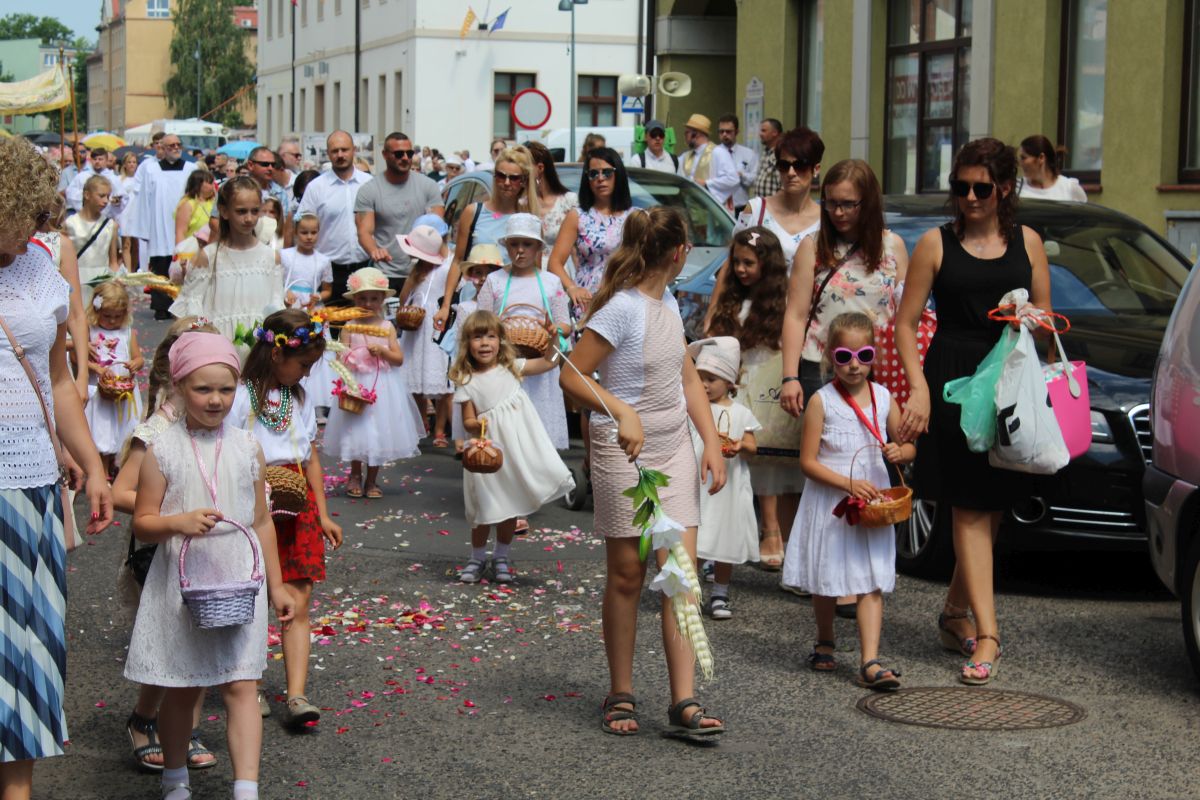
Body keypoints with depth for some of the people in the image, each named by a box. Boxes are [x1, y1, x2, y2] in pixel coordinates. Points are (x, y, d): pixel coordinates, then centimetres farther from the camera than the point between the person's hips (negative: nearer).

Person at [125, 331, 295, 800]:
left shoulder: (247, 449, 3)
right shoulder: (162, 452, -4)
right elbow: (142, 524, -3)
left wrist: (276, 586, 12)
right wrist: (179, 522, -24)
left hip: (239, 585, 1)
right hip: (182, 586, -1)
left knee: (240, 687, -6)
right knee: (182, 689, 11)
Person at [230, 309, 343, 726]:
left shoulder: (299, 398, 13)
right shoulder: (240, 397, -8)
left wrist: (322, 515, 15)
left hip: (296, 507, 5)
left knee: (298, 602, -3)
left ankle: (297, 695, -7)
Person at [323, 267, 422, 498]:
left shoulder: (387, 327, 3)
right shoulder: (349, 328, -1)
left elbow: (399, 358, -1)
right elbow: (341, 359, -2)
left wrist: (382, 351, -16)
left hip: (383, 386, 1)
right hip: (356, 385, -1)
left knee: (380, 431, 4)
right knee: (357, 431, 2)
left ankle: (372, 480, 16)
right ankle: (355, 476, 21)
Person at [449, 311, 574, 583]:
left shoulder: (512, 368, 2)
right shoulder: (467, 383, -6)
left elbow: (548, 363, 8)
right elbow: (467, 420, -4)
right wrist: (477, 425, -25)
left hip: (518, 448, 2)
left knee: (511, 508, 11)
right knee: (485, 510, 4)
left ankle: (501, 557, 28)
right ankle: (477, 558, 24)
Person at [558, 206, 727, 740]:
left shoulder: (668, 304, 9)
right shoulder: (621, 308, -15)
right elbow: (573, 376, -17)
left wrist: (712, 441, 8)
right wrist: (621, 413, -29)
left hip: (674, 453, 7)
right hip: (624, 455, -7)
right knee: (627, 577, 4)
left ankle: (684, 704, -3)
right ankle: (620, 696, 18)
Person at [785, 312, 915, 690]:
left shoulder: (883, 397, 4)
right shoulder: (822, 401, -7)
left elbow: (908, 446, 14)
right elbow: (808, 461, -10)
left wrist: (899, 452, -11)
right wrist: (849, 484, -21)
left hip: (873, 501, 2)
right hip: (829, 503, -2)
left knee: (872, 583, -7)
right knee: (826, 579, 11)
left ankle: (870, 662, -13)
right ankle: (825, 644, 35)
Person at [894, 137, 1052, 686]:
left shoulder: (1027, 243, 12)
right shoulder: (936, 244, 4)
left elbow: (1046, 319, 17)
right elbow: (906, 323, 2)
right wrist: (919, 388, -9)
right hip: (952, 380, -3)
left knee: (992, 507, 8)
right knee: (970, 509, -7)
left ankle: (955, 610, 26)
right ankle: (986, 635, -11)